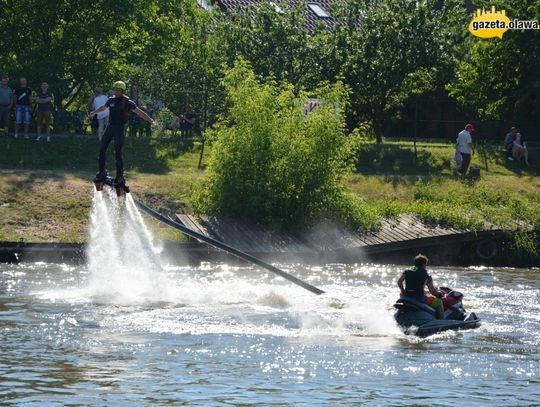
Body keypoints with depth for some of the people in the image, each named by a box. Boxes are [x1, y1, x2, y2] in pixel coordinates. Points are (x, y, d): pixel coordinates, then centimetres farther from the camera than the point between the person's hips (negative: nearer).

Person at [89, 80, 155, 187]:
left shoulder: (127, 102, -9)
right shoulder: (111, 100, 8)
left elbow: (139, 112, -15)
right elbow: (103, 108, 28)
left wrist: (149, 120, -27)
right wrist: (94, 112, 44)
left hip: (120, 128, -6)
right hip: (110, 126, 6)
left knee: (118, 153, -9)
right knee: (102, 149, 5)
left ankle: (120, 177, -4)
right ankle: (102, 173, 17)